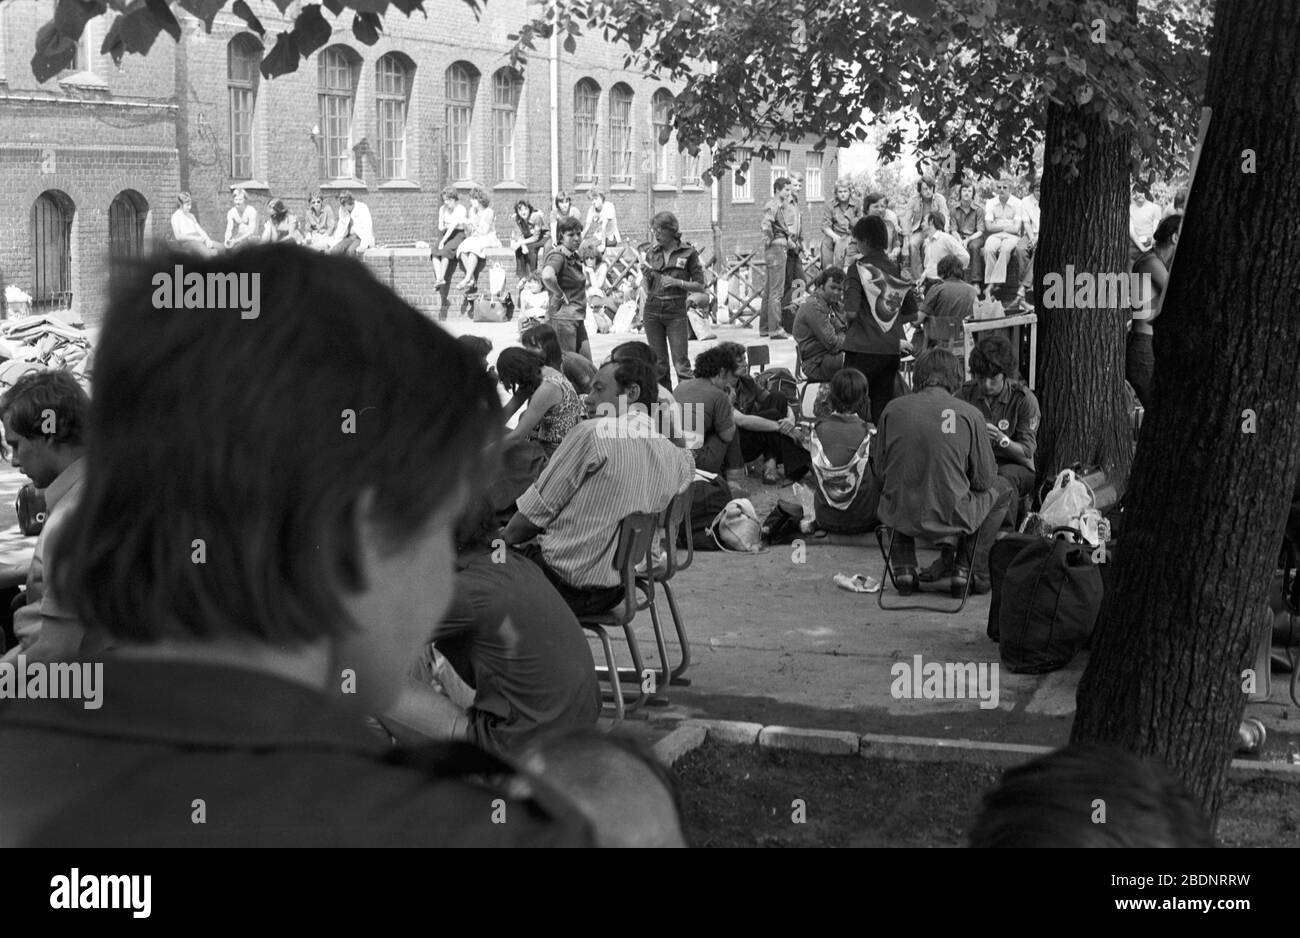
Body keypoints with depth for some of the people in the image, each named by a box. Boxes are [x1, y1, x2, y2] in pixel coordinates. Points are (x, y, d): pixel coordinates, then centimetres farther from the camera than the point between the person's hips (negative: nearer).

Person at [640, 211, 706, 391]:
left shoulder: (688, 253, -2)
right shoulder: (652, 253, 8)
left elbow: (700, 286, 0)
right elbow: (648, 289, 14)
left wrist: (677, 282, -12)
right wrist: (647, 275, -6)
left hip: (676, 310, -4)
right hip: (653, 310, 4)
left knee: (681, 361, -8)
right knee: (658, 362, 5)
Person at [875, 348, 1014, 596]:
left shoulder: (893, 409, -2)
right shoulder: (969, 414, -7)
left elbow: (881, 470, 8)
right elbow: (984, 480, -1)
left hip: (900, 517, 2)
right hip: (950, 518, -2)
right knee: (1001, 489, 26)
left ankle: (903, 568, 22)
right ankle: (969, 570, 17)